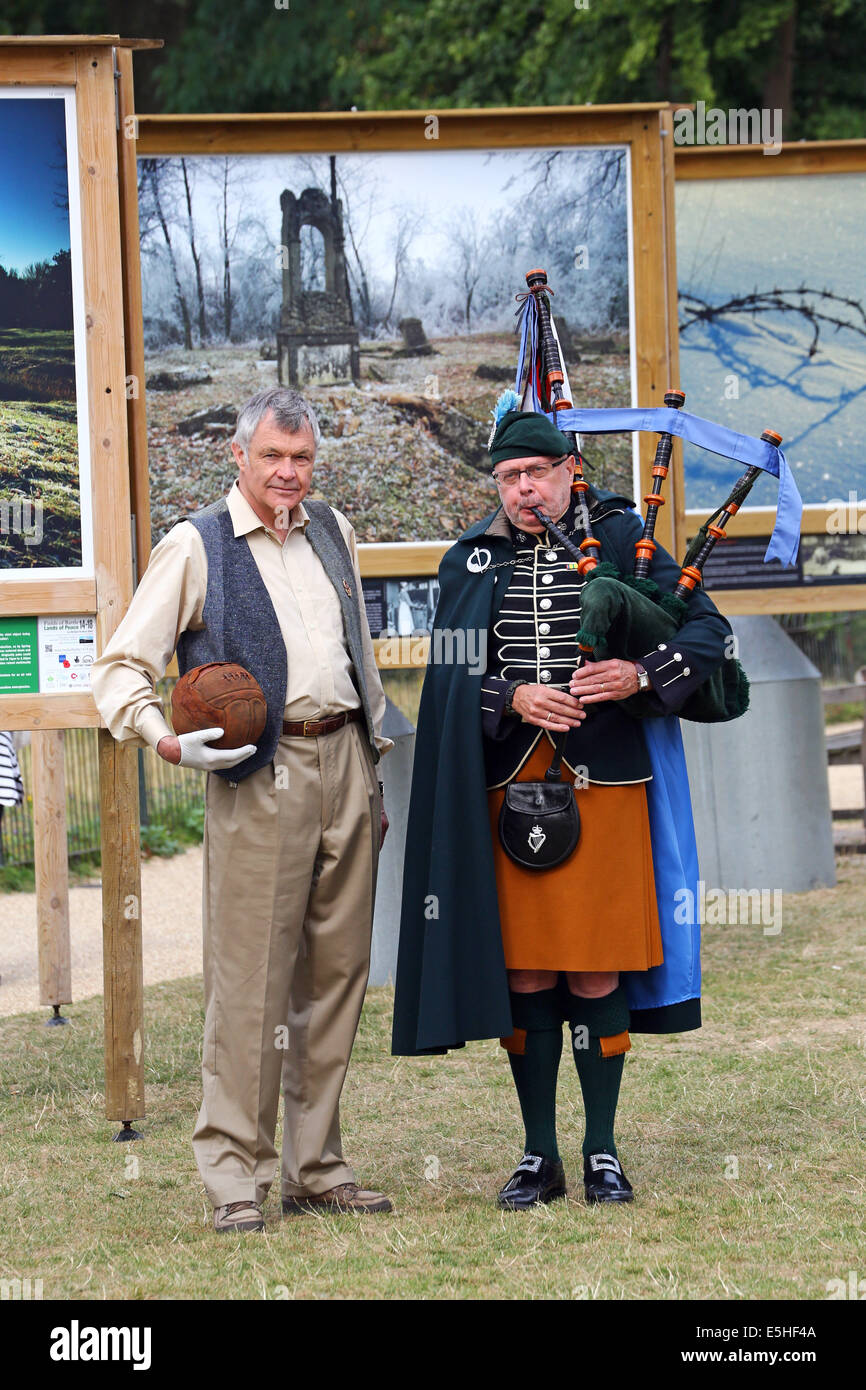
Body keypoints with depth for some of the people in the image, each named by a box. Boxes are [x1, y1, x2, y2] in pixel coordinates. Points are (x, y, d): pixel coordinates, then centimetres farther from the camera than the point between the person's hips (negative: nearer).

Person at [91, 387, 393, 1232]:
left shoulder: (333, 534, 16)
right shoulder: (196, 547, 0)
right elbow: (121, 668, -2)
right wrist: (166, 741, -19)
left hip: (343, 765, 5)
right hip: (260, 776, -5)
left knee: (336, 972, 7)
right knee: (250, 978, -7)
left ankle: (315, 1168, 14)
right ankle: (235, 1177, -2)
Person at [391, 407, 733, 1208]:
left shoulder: (619, 539, 4)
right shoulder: (472, 563, 9)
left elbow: (708, 630, 0)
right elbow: (450, 681, 6)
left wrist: (639, 675, -17)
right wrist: (513, 698, -13)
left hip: (604, 782, -2)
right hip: (510, 787, 2)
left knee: (596, 975, 0)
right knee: (523, 974, 2)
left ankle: (602, 1154, 9)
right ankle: (540, 1155, 11)